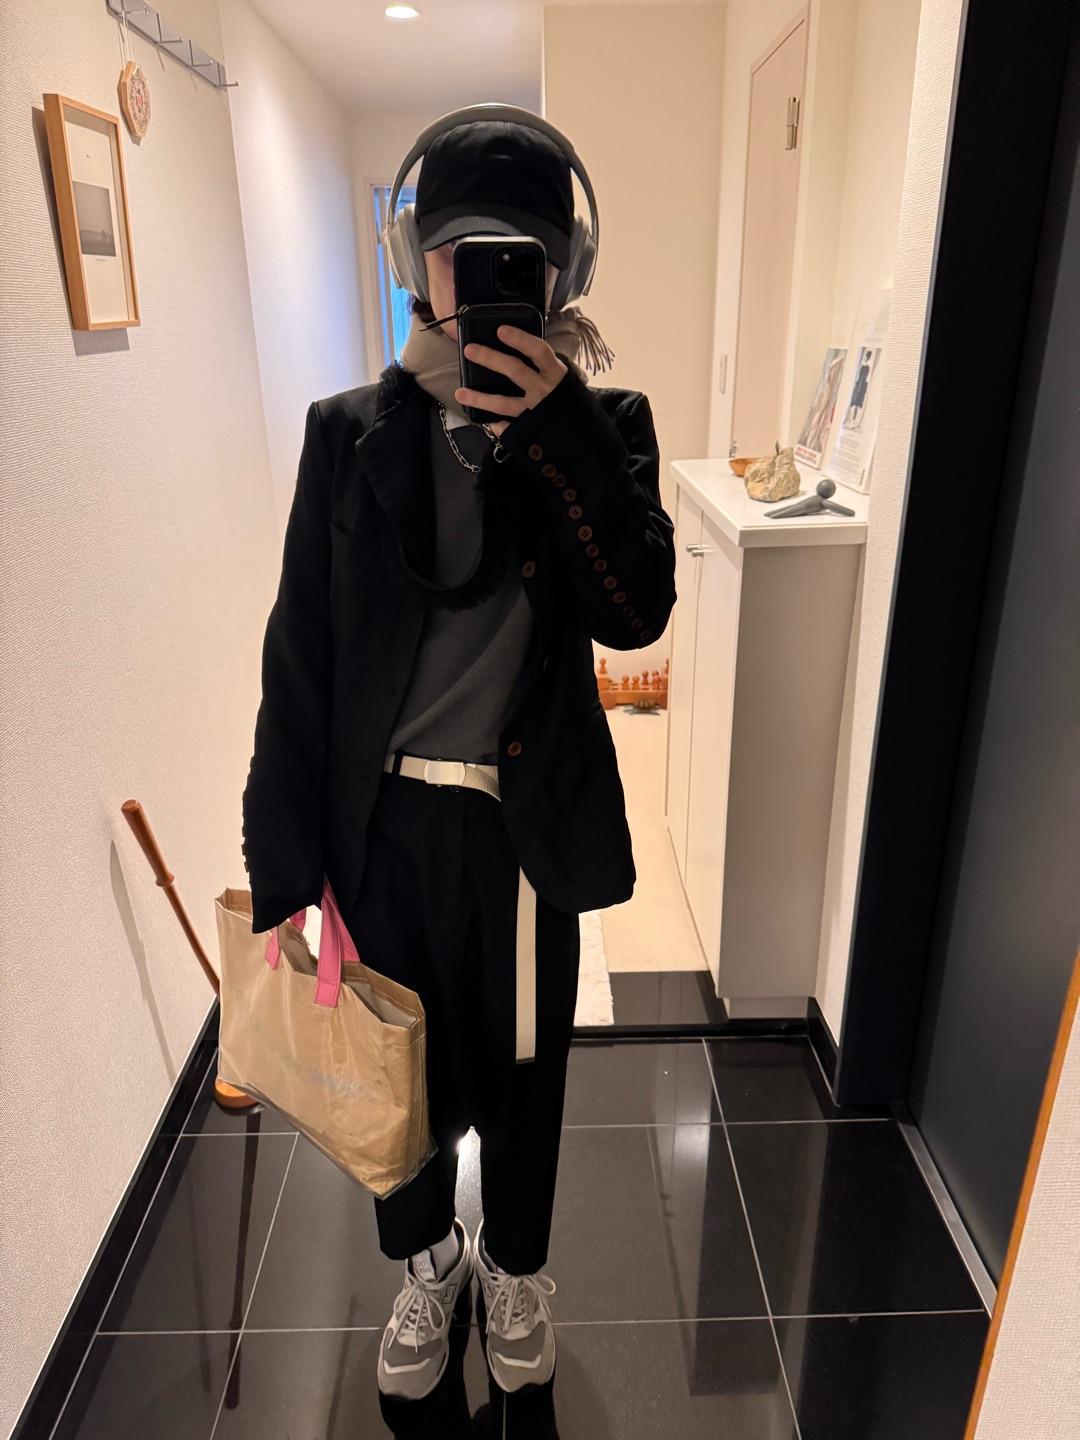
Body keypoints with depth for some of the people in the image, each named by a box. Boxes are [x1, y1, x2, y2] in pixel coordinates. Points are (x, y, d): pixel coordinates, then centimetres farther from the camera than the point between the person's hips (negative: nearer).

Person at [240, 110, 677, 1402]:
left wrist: (557, 417, -25)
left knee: (522, 1065, 20)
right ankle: (425, 1259, 52)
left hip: (528, 821, 0)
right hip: (381, 816, 1)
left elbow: (635, 611, -18)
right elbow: (298, 655, -5)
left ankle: (514, 1261, 51)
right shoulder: (350, 429, -4)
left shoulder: (601, 423, -4)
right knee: (399, 1063, 20)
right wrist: (284, 871, -6)